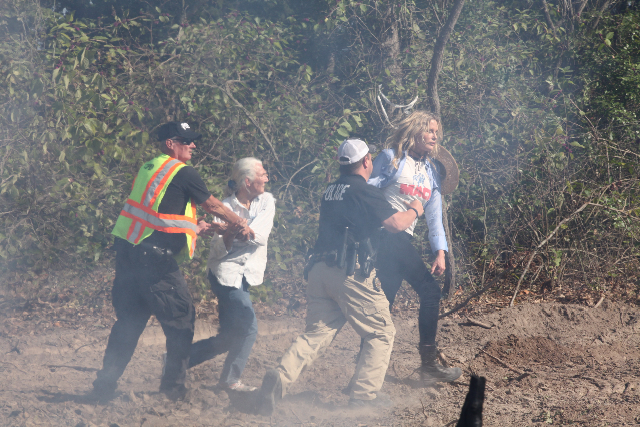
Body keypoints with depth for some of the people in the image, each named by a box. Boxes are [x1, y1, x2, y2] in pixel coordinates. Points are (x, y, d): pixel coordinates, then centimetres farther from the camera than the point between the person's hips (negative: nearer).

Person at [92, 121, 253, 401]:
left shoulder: (148, 169, 17)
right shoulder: (182, 173, -7)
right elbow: (213, 205, 4)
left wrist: (193, 226, 31)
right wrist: (241, 224, 18)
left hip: (127, 251, 8)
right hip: (155, 260, -8)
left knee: (129, 320, 14)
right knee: (181, 320, 6)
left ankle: (105, 385, 11)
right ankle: (174, 385, 10)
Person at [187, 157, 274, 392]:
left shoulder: (266, 201, 3)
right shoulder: (226, 207, -9)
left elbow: (261, 236, -11)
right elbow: (218, 249, -12)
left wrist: (240, 230, -26)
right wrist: (230, 233, -32)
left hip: (246, 274, 6)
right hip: (227, 273, -6)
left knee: (229, 337, 6)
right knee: (248, 328, -11)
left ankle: (179, 359, 16)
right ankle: (231, 380, 5)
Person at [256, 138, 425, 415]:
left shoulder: (331, 191, 19)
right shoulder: (365, 192, -5)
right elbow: (396, 223, -12)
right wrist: (414, 210, 10)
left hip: (320, 269, 7)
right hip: (350, 273, -7)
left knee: (317, 333, 5)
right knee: (381, 332, 8)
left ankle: (281, 377, -19)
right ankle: (365, 393, 1)